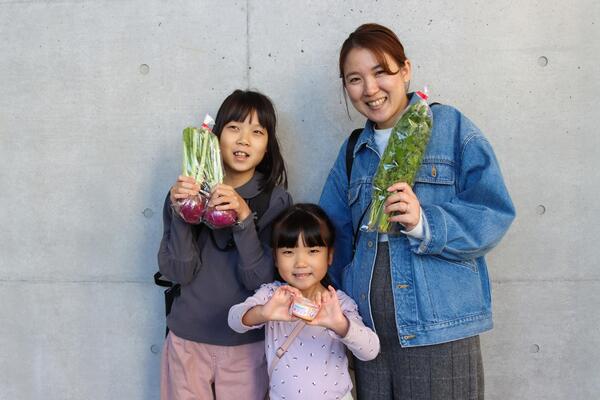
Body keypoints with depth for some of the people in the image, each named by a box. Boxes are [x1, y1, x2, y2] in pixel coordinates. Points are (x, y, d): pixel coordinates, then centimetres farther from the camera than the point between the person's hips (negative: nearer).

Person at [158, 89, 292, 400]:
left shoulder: (276, 200, -7)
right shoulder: (186, 191, -4)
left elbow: (261, 280, -13)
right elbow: (177, 273, -9)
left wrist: (244, 218, -26)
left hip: (247, 346, -1)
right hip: (187, 342, 1)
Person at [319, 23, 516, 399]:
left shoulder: (451, 126, -2)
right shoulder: (353, 151, 12)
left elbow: (493, 215, -9)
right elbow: (332, 235, 14)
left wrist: (425, 224, -23)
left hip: (439, 330, -4)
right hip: (368, 328, 5)